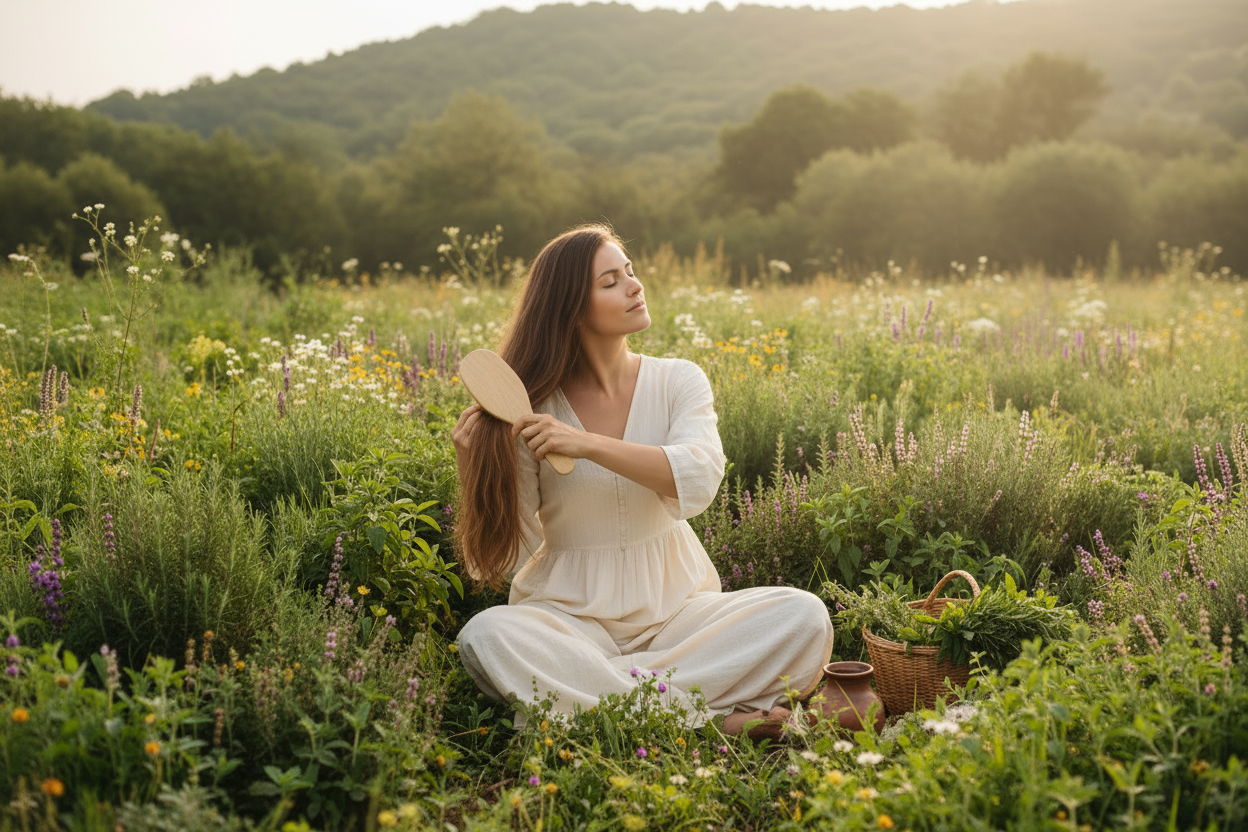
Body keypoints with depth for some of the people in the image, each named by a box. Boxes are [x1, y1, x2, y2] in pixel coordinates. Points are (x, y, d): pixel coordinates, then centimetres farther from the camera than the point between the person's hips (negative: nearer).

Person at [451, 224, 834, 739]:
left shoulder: (679, 382, 1)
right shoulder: (531, 409, -3)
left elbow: (699, 481, -19)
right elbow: (506, 552, -3)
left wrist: (588, 444, -26)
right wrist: (476, 466, -18)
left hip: (673, 607, 2)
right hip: (570, 615, -1)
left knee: (804, 617, -22)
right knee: (487, 635, -33)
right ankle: (708, 720, -28)